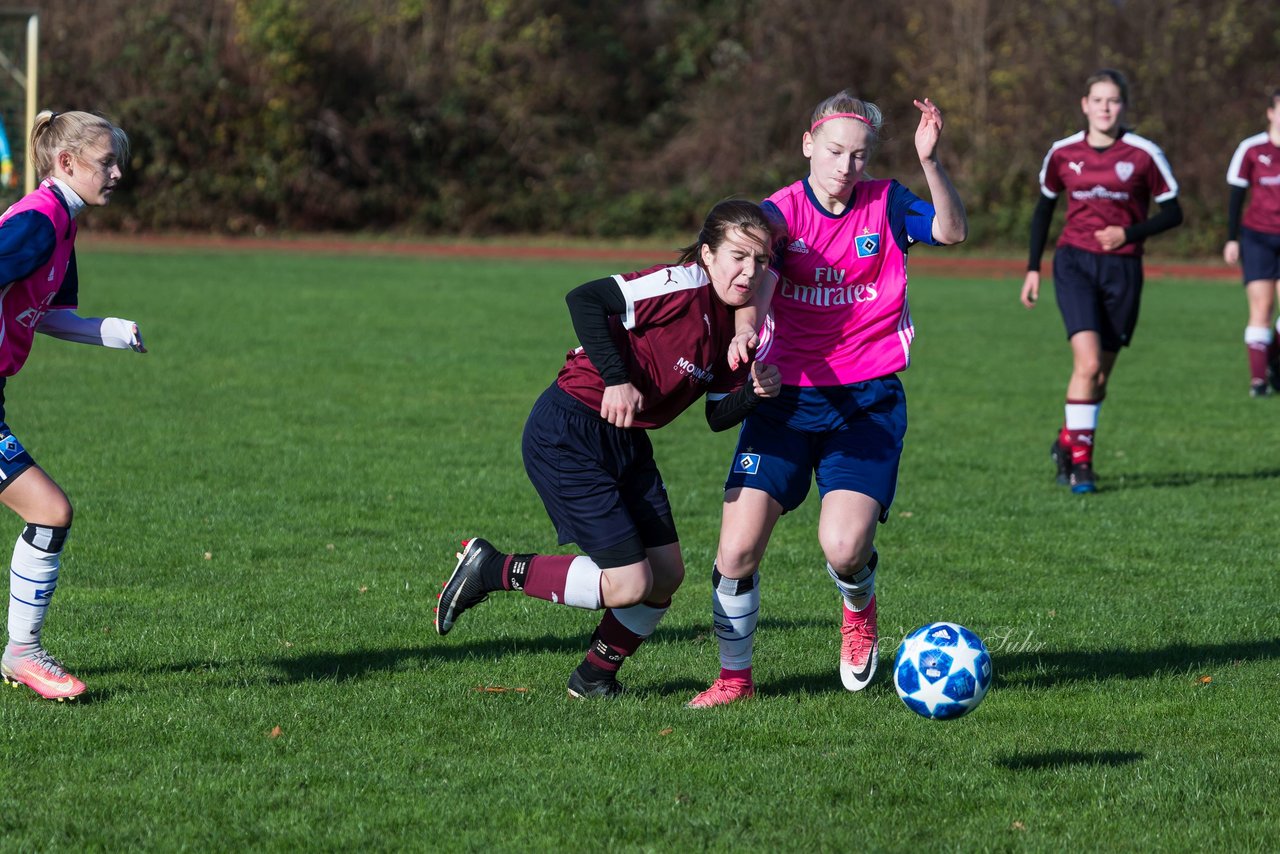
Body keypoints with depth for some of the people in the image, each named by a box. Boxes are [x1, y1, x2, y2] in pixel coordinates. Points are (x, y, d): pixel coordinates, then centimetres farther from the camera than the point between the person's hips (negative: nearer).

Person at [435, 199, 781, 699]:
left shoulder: (735, 325, 7)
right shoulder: (682, 285, -19)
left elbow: (718, 416, 12)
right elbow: (584, 299, -27)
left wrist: (756, 393, -8)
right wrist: (616, 378, -29)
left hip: (627, 445, 9)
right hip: (567, 435, -9)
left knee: (666, 573, 5)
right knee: (629, 584, -12)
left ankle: (594, 677, 26)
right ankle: (491, 571, 3)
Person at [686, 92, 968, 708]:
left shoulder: (885, 204, 3)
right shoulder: (781, 212, -2)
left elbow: (952, 231, -14)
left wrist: (930, 162, -28)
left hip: (868, 401, 0)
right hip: (787, 397, 0)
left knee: (843, 547, -19)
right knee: (736, 551, -9)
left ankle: (858, 605, 18)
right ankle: (735, 676, 13)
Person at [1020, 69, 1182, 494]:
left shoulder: (1144, 154, -4)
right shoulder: (1063, 153, 2)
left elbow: (1172, 212, 1)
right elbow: (1044, 207, 15)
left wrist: (1129, 233, -15)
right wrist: (1033, 267, 12)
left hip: (1122, 269, 1)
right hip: (1074, 263, -1)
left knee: (1100, 374, 7)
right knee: (1088, 362, -17)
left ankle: (1067, 442, 30)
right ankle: (1079, 459, -10)